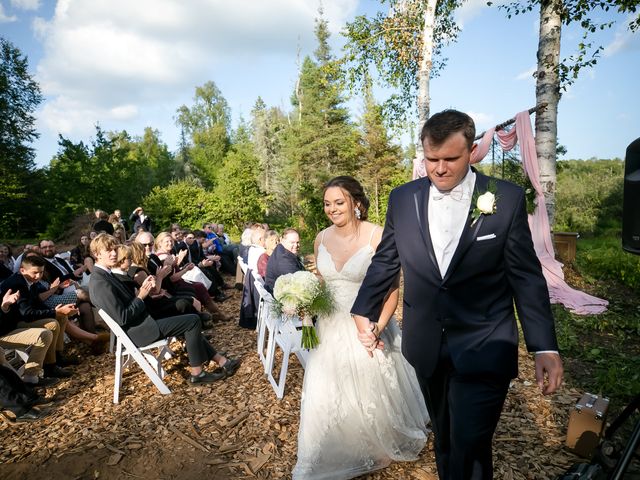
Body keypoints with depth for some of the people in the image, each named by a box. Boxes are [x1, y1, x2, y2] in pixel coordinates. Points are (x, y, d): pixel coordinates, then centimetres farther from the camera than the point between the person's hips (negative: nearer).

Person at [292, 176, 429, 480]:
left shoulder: (377, 236, -15)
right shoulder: (322, 239, 0)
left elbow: (392, 288, -14)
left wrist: (378, 327, -25)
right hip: (331, 329, 4)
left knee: (373, 395, 15)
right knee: (327, 398, 12)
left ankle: (382, 449, 47)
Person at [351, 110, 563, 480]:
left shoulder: (508, 200, -7)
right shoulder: (402, 199, -1)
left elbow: (527, 277, -4)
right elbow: (384, 262, 8)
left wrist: (545, 347, -7)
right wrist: (364, 312, 7)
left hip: (484, 350, -3)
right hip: (426, 347, 3)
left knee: (470, 449, -2)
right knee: (445, 437, 21)